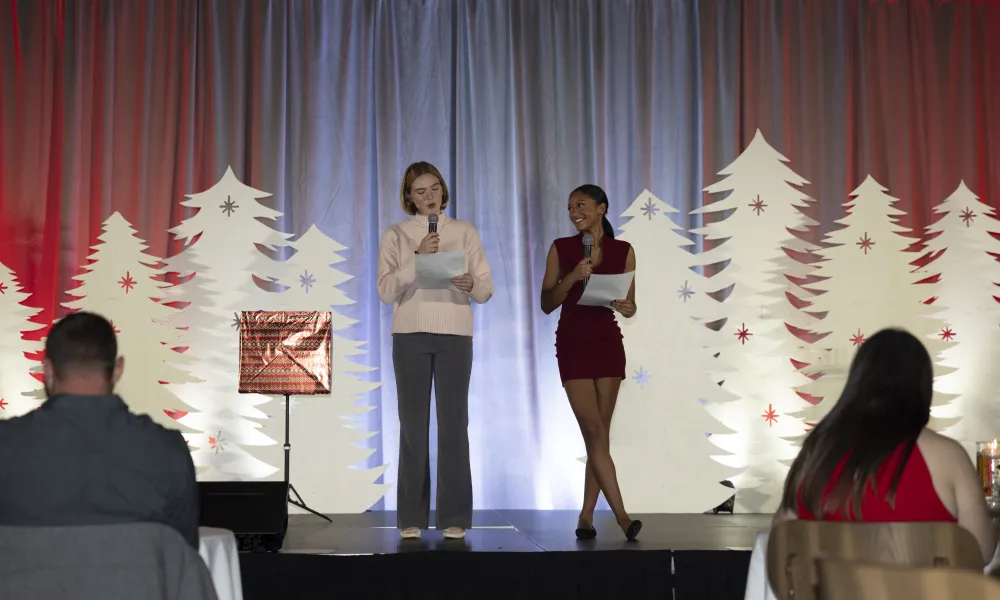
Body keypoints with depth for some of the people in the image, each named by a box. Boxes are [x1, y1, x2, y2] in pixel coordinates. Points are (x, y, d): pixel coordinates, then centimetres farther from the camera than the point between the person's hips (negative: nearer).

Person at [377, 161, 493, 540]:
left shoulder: (465, 233, 9)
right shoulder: (396, 236, 6)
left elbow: (486, 291, 4)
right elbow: (386, 291, -5)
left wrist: (470, 284, -17)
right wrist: (417, 257, -16)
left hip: (455, 335, 0)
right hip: (410, 335, 0)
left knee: (453, 422, -2)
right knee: (413, 424, 0)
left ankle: (454, 517, 4)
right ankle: (411, 517, 6)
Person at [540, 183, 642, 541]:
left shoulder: (623, 251, 4)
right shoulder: (561, 249, 0)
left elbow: (630, 306, 6)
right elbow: (547, 304, -2)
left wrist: (626, 307, -16)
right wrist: (572, 277, -17)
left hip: (608, 343, 2)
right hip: (573, 343, -2)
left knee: (600, 435, 5)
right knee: (594, 432, -9)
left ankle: (586, 516, 14)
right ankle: (621, 516, -10)